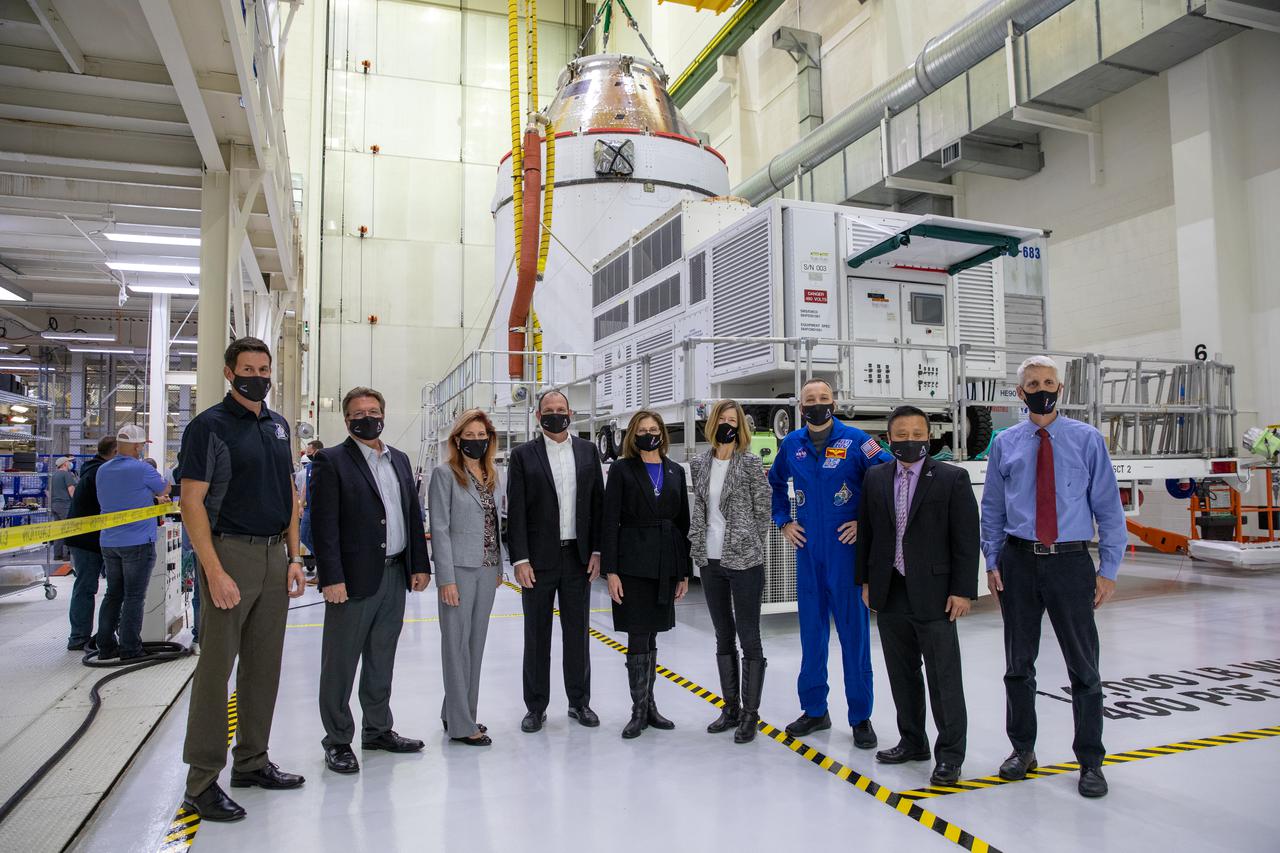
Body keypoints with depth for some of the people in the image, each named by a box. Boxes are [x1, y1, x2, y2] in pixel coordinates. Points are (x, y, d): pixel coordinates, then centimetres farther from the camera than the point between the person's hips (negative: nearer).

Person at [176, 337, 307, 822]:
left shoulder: (278, 426, 12)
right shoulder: (210, 426, -7)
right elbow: (192, 502, -12)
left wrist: (293, 557, 8)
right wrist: (214, 573, -18)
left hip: (275, 555, 6)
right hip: (230, 552, -6)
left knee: (264, 665, 13)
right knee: (217, 666, 0)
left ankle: (251, 762, 26)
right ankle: (202, 782, 11)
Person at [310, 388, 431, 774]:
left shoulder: (399, 460, 13)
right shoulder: (331, 461, -6)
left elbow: (413, 514, 14)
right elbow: (325, 525, -12)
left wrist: (419, 565, 8)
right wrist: (331, 578, -18)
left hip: (395, 575, 6)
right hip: (354, 578, -6)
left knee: (382, 660, 17)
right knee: (341, 663, 5)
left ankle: (378, 730, 30)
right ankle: (338, 741, 18)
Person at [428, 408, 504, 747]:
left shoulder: (493, 477, 11)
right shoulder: (445, 474, -7)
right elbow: (439, 529, -11)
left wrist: (499, 568, 12)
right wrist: (446, 579, -15)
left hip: (487, 570, 6)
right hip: (459, 568, -6)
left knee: (476, 642, 12)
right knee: (457, 643, 0)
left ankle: (457, 712, 26)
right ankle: (461, 725, 9)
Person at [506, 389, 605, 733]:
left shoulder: (588, 451, 6)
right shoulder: (523, 455, -1)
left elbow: (598, 503, 6)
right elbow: (516, 511, -5)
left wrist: (597, 551, 0)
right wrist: (520, 559, -11)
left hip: (578, 557, 2)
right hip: (538, 559, -2)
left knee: (577, 633, 11)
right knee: (537, 635, 8)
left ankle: (579, 701, 26)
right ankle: (536, 706, 21)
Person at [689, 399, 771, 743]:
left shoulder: (750, 463, -6)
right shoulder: (700, 465, 8)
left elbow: (762, 511, -4)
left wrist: (748, 547, -2)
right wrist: (698, 547, 7)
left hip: (744, 561, -5)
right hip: (710, 561, 5)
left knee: (749, 638, 1)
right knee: (723, 637, 14)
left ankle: (750, 714, 12)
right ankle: (730, 708, 25)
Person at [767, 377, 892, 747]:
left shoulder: (854, 440, -6)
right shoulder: (791, 445, 7)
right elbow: (775, 484, 23)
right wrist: (783, 522, 12)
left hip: (847, 550, -4)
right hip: (807, 551, 4)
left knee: (854, 632, 2)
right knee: (811, 631, 12)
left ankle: (861, 717, 15)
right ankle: (814, 709, 25)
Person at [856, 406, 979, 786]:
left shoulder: (953, 478, -5)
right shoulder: (875, 478, 7)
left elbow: (966, 539, -6)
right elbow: (866, 533, 11)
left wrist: (962, 590, -10)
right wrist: (865, 581, 9)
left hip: (933, 594, -4)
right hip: (890, 595, 5)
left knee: (944, 679, 2)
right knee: (902, 675, 16)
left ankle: (949, 755, 16)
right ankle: (912, 742, 31)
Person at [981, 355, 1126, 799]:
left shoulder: (1087, 439, 0)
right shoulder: (1005, 443, 4)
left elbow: (1108, 506, -1)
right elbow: (992, 508, 8)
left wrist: (1108, 569, -5)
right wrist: (992, 563, 2)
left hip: (1071, 562, -1)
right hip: (1019, 561, 2)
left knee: (1083, 665, 7)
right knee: (1018, 663, 12)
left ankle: (1090, 762, 23)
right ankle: (1022, 749, 30)